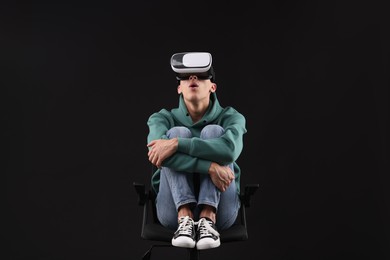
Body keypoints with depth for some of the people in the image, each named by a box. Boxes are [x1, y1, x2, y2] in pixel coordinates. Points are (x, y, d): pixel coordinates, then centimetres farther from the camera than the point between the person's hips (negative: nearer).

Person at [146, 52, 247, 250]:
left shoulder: (230, 117, 1)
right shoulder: (164, 118, 2)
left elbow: (230, 149, -24)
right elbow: (156, 152, -22)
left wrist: (177, 144, -29)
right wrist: (210, 167, -29)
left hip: (219, 210, 0)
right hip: (175, 210, 0)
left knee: (213, 131, -19)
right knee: (178, 132, -19)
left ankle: (208, 219, -29)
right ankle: (184, 220, -30)